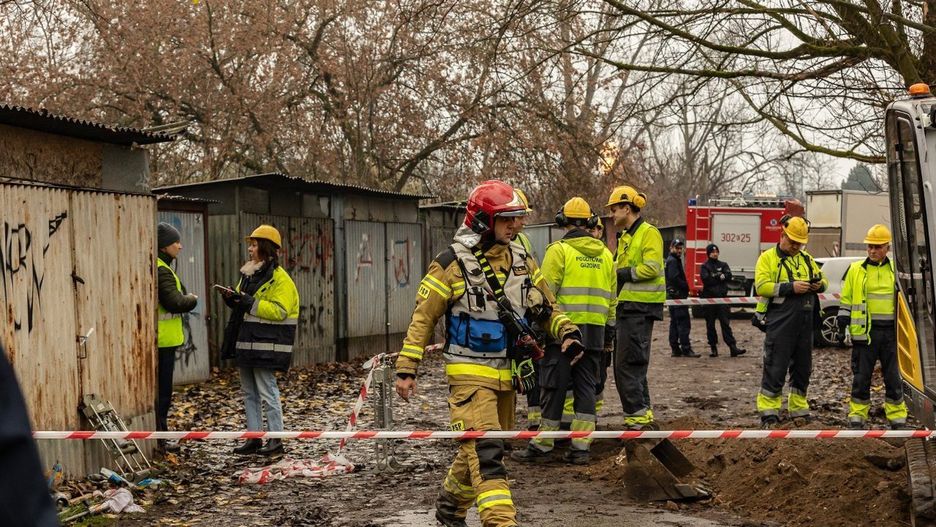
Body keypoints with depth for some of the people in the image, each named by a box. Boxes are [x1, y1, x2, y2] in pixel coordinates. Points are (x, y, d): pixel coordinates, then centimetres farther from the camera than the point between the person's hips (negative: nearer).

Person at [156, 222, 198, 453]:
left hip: (157, 338, 10)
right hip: (163, 339, -10)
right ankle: (158, 438, 3)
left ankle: (157, 434, 24)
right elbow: (174, 302, -24)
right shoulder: (161, 271, -17)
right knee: (162, 391, -2)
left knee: (158, 389, 16)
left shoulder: (157, 268, 13)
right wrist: (192, 300, -6)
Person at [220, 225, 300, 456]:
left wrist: (249, 302, -23)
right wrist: (232, 298, 2)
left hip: (265, 346, -9)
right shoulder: (249, 274, 16)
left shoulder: (280, 279, -11)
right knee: (249, 393, 12)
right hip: (245, 342, 9)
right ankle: (253, 438, 19)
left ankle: (276, 439, 1)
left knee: (267, 392, -6)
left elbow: (279, 311, -21)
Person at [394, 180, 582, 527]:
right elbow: (423, 318, -6)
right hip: (470, 374, -6)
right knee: (485, 452, -16)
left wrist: (567, 332, -3)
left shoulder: (522, 261, 7)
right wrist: (406, 369, -8)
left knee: (479, 451, 17)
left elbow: (545, 308, 16)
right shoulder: (452, 263, -10)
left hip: (506, 374, 6)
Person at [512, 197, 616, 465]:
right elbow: (612, 298, 15)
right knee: (586, 387, 8)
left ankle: (541, 446, 4)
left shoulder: (558, 250, -6)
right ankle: (580, 447, 7)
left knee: (554, 387, -1)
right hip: (594, 332, 5)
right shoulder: (605, 255, 12)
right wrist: (608, 329, 21)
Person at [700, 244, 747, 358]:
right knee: (710, 325, 4)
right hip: (709, 298, -2)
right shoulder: (705, 266, 4)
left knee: (725, 323, -3)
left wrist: (715, 277, -13)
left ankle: (733, 348, -9)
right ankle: (713, 348, 11)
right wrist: (720, 277, -7)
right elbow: (706, 279, -12)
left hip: (722, 298, 2)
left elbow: (729, 276, -4)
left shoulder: (723, 265, 13)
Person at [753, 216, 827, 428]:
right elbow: (762, 286, -12)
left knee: (802, 367, 12)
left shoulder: (807, 259, 18)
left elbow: (824, 280, 22)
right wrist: (790, 287, -21)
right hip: (780, 322, -6)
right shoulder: (768, 258, 0)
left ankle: (799, 409, 22)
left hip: (805, 321, 6)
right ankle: (768, 412, -1)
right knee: (775, 368, -6)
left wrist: (820, 284, -3)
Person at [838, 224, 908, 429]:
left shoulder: (895, 271, 8)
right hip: (864, 331, -1)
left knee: (893, 376, 5)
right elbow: (846, 300, 7)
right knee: (861, 375, 3)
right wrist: (842, 325, 1)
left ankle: (897, 416, 14)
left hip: (890, 332, 1)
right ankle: (857, 415, 12)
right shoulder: (856, 270, 4)